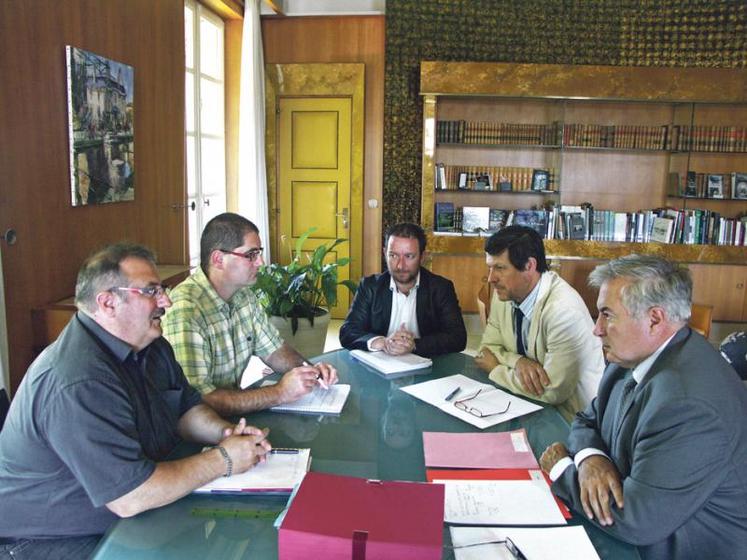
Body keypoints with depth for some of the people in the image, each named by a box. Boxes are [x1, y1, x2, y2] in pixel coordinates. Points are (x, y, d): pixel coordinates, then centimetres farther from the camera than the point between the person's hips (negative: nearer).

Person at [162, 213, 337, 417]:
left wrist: (309, 371, -5)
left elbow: (272, 349, 13)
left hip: (234, 408, 7)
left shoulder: (244, 294, 2)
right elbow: (198, 402, -29)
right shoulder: (185, 310, -24)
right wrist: (280, 393, -25)